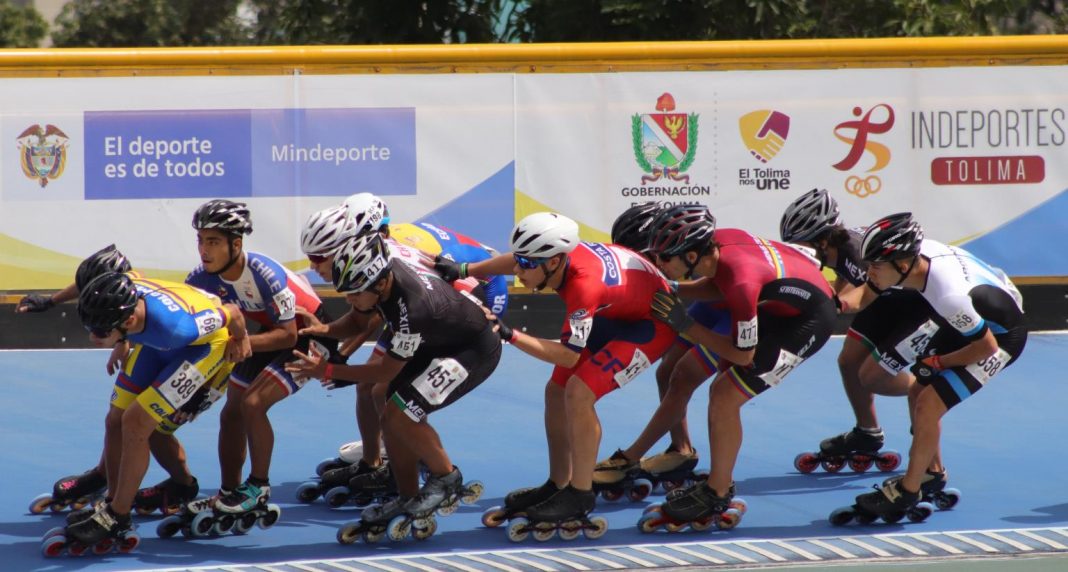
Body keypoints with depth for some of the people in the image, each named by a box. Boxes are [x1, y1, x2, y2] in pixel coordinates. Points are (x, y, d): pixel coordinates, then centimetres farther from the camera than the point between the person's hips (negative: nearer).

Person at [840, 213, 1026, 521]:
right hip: (970, 320, 8)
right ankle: (932, 472, 33)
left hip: (1001, 336, -8)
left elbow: (986, 346, -25)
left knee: (928, 405, -14)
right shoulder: (916, 251, -21)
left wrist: (939, 362, -11)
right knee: (918, 391, 13)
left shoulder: (949, 295, -41)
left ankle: (907, 493, 1)